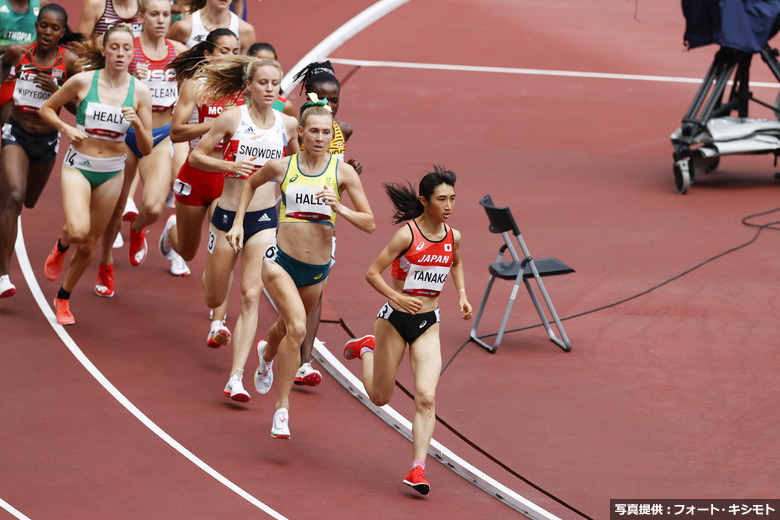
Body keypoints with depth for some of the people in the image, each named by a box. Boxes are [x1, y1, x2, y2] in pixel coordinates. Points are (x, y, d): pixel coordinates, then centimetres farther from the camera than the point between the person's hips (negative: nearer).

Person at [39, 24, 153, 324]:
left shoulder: (139, 91, -5)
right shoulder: (83, 81, -10)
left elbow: (147, 149, -3)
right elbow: (47, 109, 5)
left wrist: (138, 124, -22)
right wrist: (66, 129, -13)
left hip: (111, 173, 2)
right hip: (78, 166, -2)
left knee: (88, 245, 10)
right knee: (78, 230, -26)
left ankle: (63, 299, 33)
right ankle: (61, 247, 12)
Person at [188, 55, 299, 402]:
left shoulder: (287, 124, 2)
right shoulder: (233, 118, -7)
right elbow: (196, 156, -4)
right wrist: (230, 165, -19)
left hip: (265, 219, 1)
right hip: (228, 214, -1)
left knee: (251, 296, -12)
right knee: (214, 300, 10)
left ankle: (236, 377, -14)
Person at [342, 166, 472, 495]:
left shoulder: (453, 236, 1)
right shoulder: (407, 234, -17)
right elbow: (372, 273, -16)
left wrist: (462, 294, 10)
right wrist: (397, 298, -30)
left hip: (428, 325, 3)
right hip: (395, 319, -3)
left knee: (426, 397, -14)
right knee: (380, 397, 13)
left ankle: (418, 468, -11)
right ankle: (367, 350, 44)